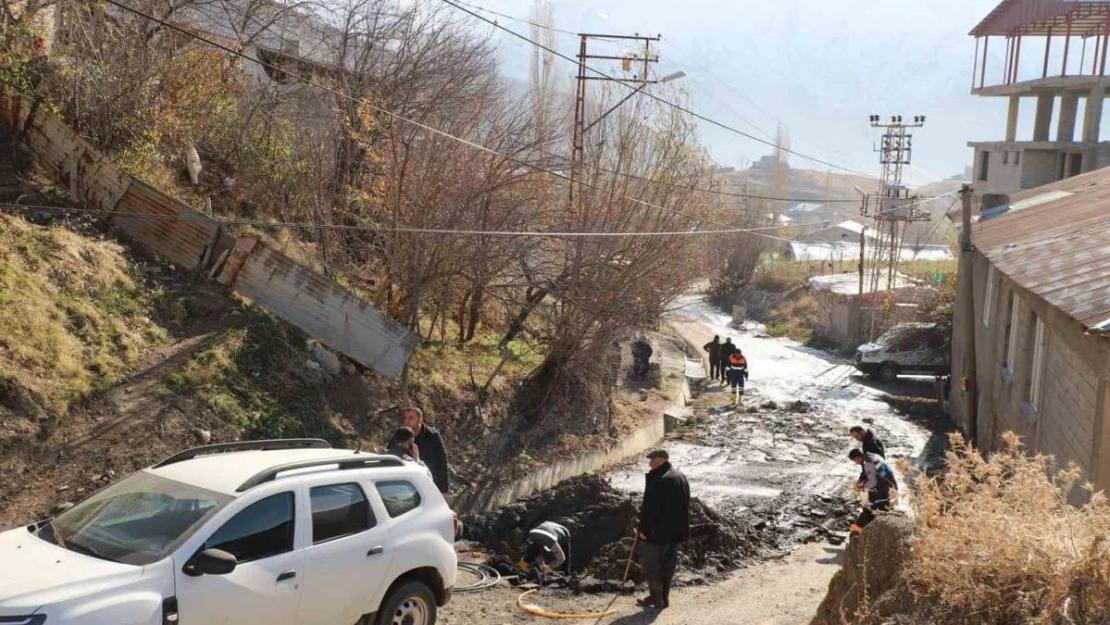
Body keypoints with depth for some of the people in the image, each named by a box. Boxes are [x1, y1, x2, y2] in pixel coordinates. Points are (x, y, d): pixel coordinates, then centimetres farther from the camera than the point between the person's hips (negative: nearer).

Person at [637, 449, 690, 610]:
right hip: (675, 531, 9)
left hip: (657, 531, -9)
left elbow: (649, 507, -21)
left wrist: (643, 529, -14)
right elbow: (684, 505, 16)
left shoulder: (657, 479, -21)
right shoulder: (681, 477, 9)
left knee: (650, 566, 3)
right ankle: (664, 598, 22)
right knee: (668, 565, 16)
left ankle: (656, 599, 7)